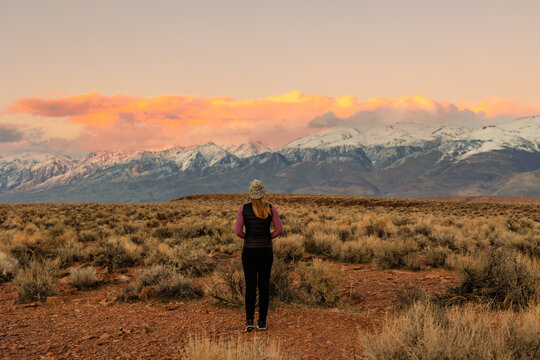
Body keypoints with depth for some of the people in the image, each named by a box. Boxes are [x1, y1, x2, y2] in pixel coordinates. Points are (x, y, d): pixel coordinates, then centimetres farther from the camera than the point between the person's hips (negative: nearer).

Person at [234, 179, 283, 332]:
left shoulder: (243, 208, -6)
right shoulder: (271, 208, -4)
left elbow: (238, 231, -8)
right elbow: (279, 229, -6)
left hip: (249, 251, 0)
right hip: (266, 251, 1)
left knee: (250, 286, 8)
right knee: (264, 286, 8)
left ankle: (249, 320, 2)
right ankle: (262, 322, 11)